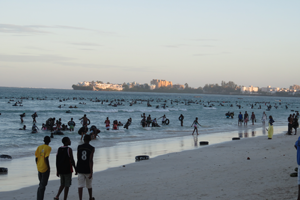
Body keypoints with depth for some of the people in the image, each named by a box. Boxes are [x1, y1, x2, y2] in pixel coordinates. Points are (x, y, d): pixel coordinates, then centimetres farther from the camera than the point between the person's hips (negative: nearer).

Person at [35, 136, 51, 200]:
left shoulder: (39, 147, 5)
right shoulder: (48, 148, -12)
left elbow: (36, 158, 5)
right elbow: (46, 158, -19)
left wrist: (38, 166, 16)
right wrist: (48, 167, -10)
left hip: (39, 168, 6)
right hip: (45, 168, -6)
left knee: (41, 184, 17)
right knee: (43, 185, -2)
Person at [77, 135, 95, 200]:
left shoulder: (79, 147, 1)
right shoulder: (91, 148, -9)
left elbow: (78, 158, 11)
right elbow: (90, 160, -16)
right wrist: (91, 172, -17)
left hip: (80, 169, 1)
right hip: (88, 170, -1)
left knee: (80, 186, -1)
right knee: (89, 185, 16)